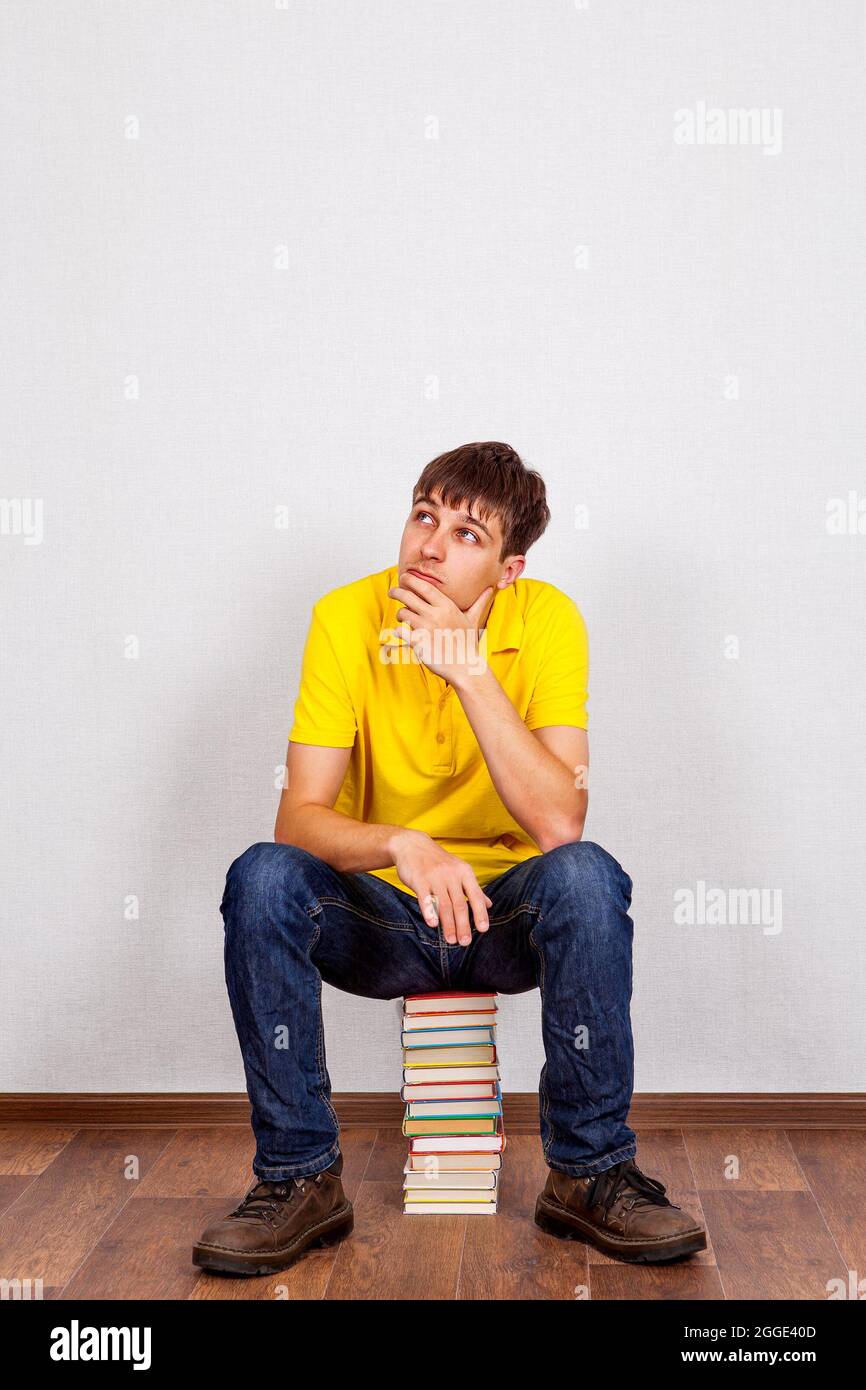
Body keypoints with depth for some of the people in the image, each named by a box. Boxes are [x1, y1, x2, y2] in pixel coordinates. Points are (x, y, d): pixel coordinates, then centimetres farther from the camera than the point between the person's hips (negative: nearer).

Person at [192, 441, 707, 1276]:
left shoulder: (546, 620, -13)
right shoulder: (346, 620, -12)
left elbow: (559, 822, -24)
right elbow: (300, 816, -19)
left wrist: (471, 671, -31)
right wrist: (400, 846, -39)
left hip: (507, 913, 0)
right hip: (381, 917, 1)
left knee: (585, 873, -31)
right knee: (262, 877, -27)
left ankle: (588, 1173, -15)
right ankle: (300, 1179, -13)